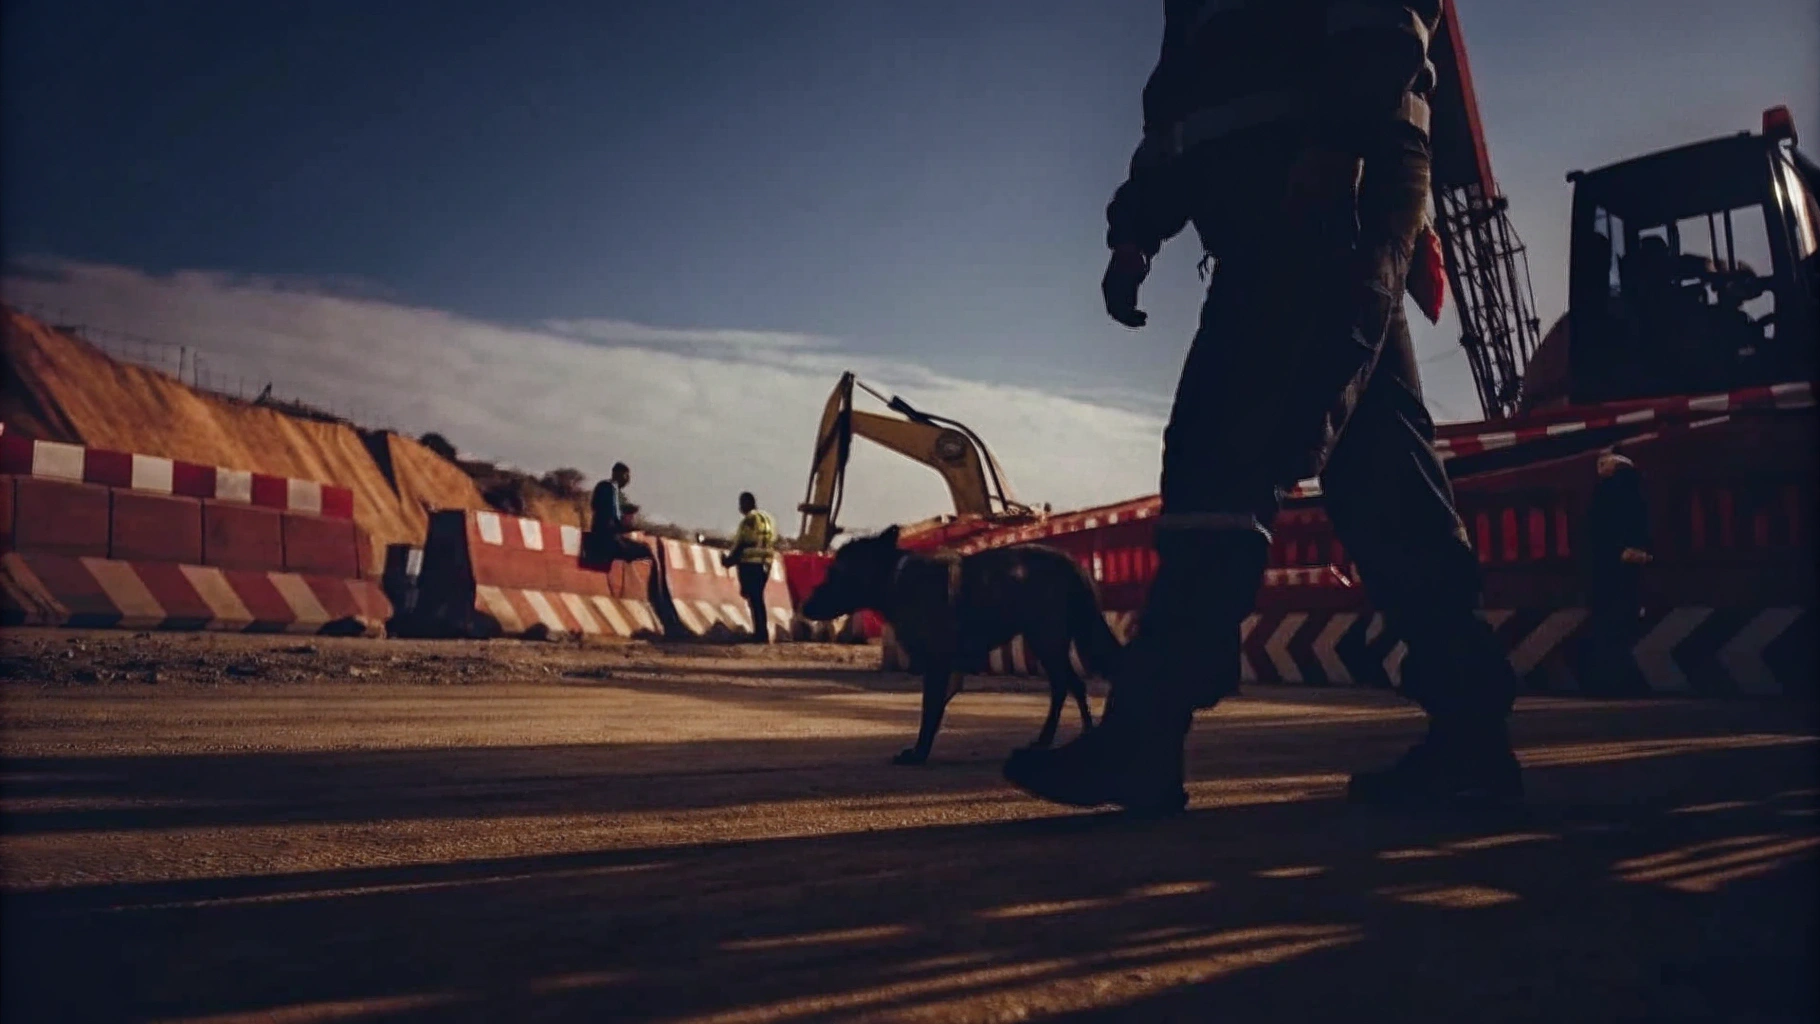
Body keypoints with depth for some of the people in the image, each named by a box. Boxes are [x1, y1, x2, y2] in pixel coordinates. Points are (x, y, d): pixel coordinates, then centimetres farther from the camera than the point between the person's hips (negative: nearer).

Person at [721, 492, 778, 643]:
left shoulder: (749, 520, -11)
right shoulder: (768, 518, 15)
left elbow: (742, 544, -14)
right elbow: (773, 543, 16)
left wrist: (730, 559, -2)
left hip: (750, 564, -8)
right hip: (765, 564, 8)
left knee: (753, 599, -5)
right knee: (759, 599, 15)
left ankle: (760, 634, -6)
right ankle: (763, 634, 17)